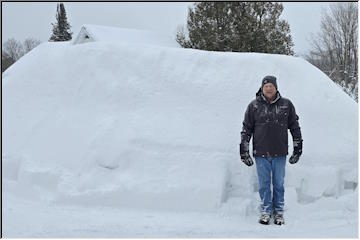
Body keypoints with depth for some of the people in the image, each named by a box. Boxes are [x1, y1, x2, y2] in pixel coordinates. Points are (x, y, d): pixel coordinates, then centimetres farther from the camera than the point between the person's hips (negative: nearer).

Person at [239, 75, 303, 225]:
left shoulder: (286, 105, 4)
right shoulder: (254, 106, 1)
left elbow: (295, 127, 11)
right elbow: (246, 129, 6)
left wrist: (298, 148, 9)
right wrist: (244, 151, 4)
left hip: (280, 153, 0)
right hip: (261, 153, 0)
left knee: (279, 184, 8)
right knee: (264, 184, 6)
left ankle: (278, 212, 20)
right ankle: (266, 211, 18)